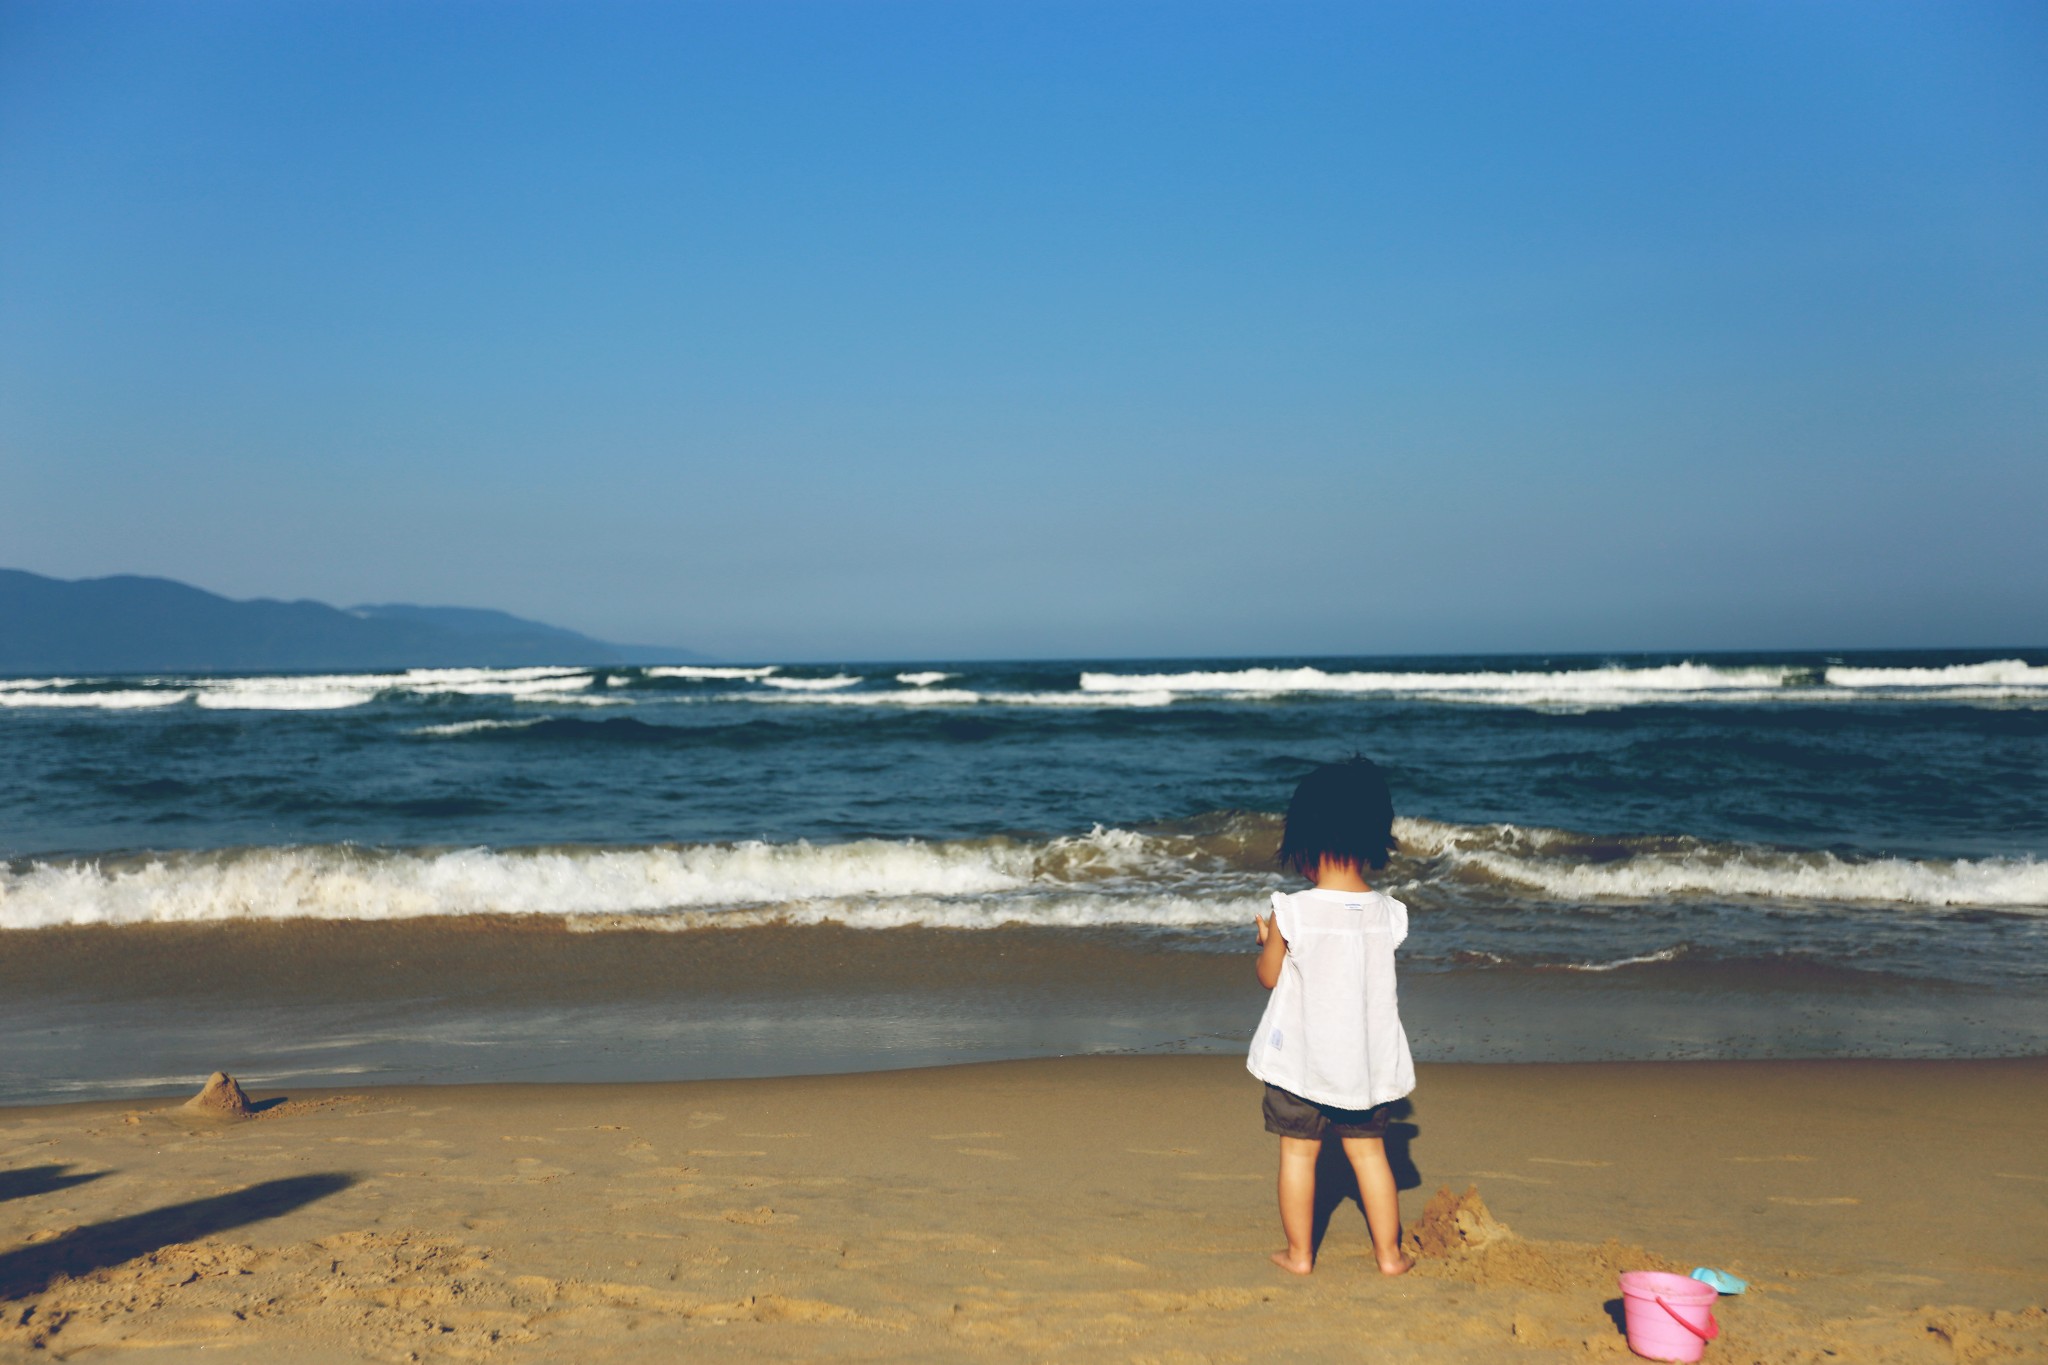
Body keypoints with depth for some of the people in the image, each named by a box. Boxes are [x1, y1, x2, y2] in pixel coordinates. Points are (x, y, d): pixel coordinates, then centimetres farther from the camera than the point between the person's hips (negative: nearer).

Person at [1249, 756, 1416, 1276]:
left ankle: (1299, 1253, 18)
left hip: (1301, 1056, -3)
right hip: (1367, 1058, 3)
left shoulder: (1292, 913, -17)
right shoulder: (1388, 913, -7)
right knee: (1369, 1151, 16)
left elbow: (1269, 977, -4)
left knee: (1298, 1152, 11)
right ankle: (1389, 1252, 21)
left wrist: (1267, 940, 15)